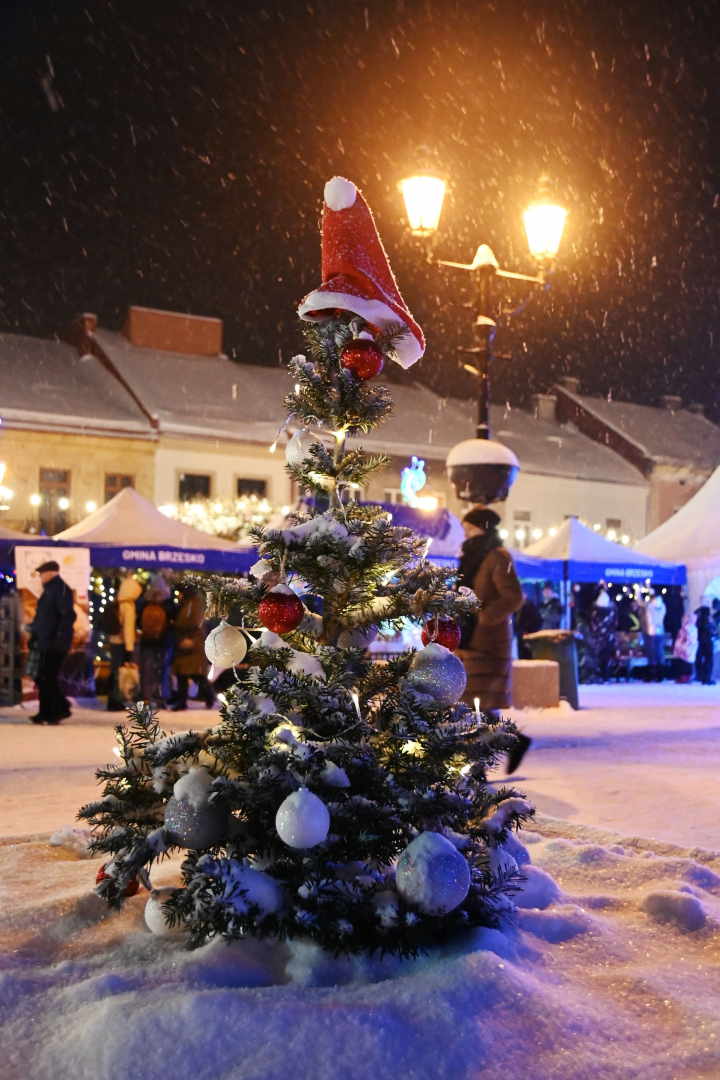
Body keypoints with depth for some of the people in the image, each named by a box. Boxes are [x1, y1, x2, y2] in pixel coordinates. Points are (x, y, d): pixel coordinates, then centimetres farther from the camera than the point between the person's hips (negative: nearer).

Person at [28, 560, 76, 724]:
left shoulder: (60, 589, -13)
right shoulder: (49, 589, 18)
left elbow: (68, 616, -22)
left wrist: (60, 637, -27)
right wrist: (34, 635, 24)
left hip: (54, 644, -10)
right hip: (46, 643, 10)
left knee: (45, 679, -9)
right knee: (44, 679, 10)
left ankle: (62, 708, -1)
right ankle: (47, 713, 16)